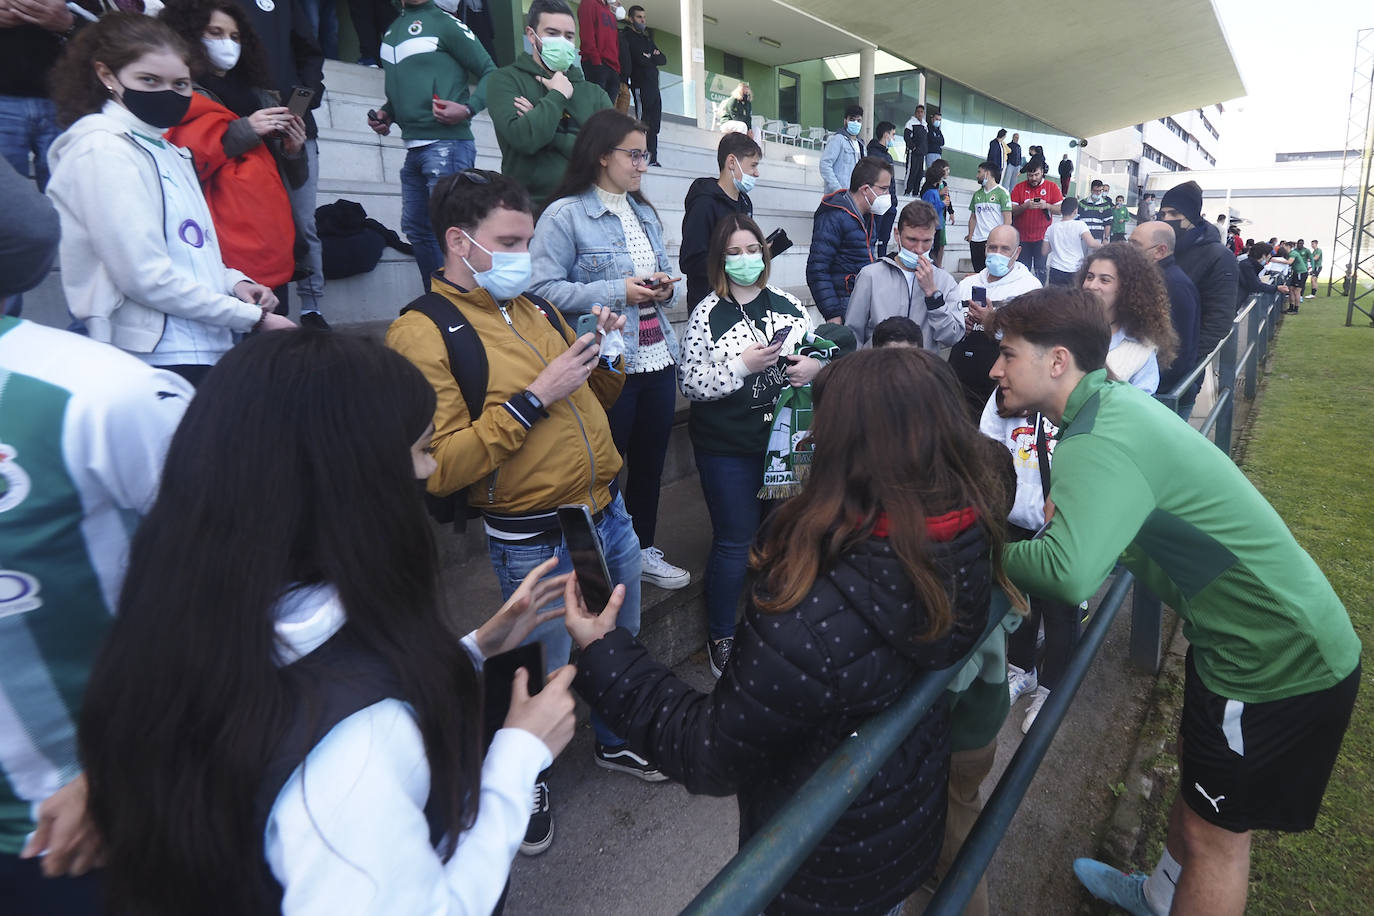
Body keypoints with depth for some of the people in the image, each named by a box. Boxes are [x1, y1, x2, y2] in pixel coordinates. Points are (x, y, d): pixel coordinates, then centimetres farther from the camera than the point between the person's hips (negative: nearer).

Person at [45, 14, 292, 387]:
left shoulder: (166, 149, 17)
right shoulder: (102, 149, -9)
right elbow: (146, 276, -17)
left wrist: (234, 283, 1)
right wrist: (252, 317, -12)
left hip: (209, 350, 8)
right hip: (156, 358, -8)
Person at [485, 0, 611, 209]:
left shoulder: (595, 93, 14)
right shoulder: (505, 80, 5)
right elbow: (523, 138, -13)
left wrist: (552, 135, -7)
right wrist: (557, 95, -1)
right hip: (528, 206, -2)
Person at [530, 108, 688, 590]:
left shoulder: (645, 211, 15)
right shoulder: (565, 214, -9)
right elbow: (544, 288, -18)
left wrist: (665, 288, 1)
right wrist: (616, 292, -21)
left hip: (658, 358, 7)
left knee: (650, 458, 16)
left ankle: (644, 549, 34)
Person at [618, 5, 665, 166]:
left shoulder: (647, 39, 27)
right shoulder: (626, 36, 2)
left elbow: (663, 60, 17)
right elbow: (640, 59, -12)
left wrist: (651, 57, -2)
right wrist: (654, 59, 5)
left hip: (653, 85, 8)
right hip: (640, 84, -8)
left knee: (654, 123, 2)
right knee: (644, 123, -14)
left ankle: (652, 158, 1)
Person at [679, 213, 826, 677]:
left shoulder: (787, 304, 5)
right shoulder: (707, 313, -6)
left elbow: (820, 351, 15)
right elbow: (689, 383, -12)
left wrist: (816, 365, -8)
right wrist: (742, 365, -21)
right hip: (728, 448, -4)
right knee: (735, 543, 3)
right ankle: (720, 638, 23)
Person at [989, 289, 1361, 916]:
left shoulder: (1096, 442, -29)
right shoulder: (1114, 401, 1)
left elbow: (1071, 573, -43)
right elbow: (1094, 525, 11)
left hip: (1277, 662, -9)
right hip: (1282, 633, 9)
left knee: (1216, 832, 9)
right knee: (1196, 770, 28)